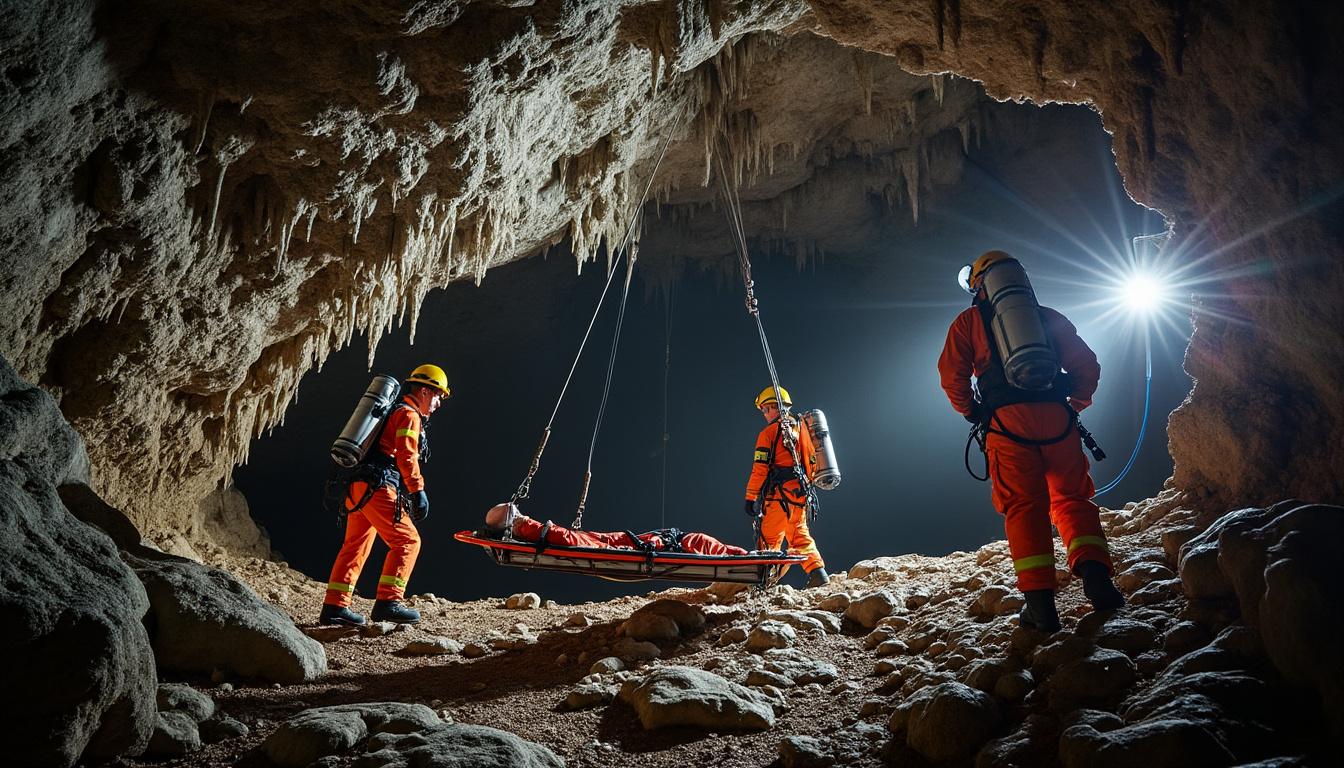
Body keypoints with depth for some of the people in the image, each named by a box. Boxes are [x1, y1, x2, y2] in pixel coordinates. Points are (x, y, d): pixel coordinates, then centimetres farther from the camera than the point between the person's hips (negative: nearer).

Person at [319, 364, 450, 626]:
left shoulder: (393, 412, 28)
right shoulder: (409, 415, -3)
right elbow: (407, 457, -14)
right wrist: (418, 491, -15)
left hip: (358, 486, 10)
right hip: (376, 487, -10)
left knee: (355, 546, 12)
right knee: (407, 541, -7)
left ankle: (334, 606, 13)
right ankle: (387, 603, -10)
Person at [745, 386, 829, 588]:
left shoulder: (769, 432, -4)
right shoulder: (801, 429, 16)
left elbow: (760, 468, -9)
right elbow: (812, 463, 18)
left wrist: (751, 498, -7)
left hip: (779, 495, -6)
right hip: (801, 495, 6)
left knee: (769, 539, -2)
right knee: (800, 535, 14)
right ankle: (817, 573, 1)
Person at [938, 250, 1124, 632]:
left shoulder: (969, 321, 14)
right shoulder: (1048, 316, 22)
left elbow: (952, 374, 2)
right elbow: (1087, 365, 15)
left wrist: (972, 413, 13)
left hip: (1006, 420, -2)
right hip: (1056, 416, 2)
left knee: (1023, 507, -1)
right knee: (1072, 498, 12)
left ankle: (1040, 601, -8)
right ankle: (1095, 573, -9)